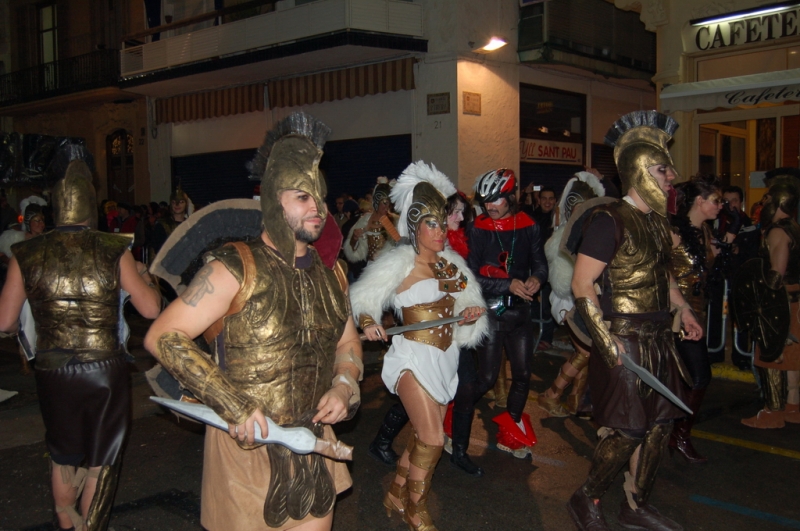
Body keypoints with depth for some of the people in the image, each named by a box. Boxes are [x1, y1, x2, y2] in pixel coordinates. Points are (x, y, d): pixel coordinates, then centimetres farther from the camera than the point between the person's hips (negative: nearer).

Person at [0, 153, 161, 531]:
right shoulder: (114, 252, -9)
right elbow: (150, 309, -7)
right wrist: (144, 277, 12)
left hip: (52, 371, 2)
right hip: (105, 370, -2)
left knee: (63, 457, 23)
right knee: (101, 463, 14)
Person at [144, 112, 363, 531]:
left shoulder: (331, 276, 7)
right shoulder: (236, 270, -12)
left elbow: (347, 342, 20)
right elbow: (162, 337, -17)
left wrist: (344, 385, -1)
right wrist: (231, 404, -23)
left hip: (313, 445, 6)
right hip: (247, 444, -5)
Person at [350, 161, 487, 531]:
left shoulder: (451, 264, 7)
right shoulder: (400, 263, -11)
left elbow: (467, 305, 12)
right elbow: (362, 299, -11)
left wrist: (468, 315, -10)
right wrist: (368, 322, -30)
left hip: (445, 358, 7)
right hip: (415, 357, -6)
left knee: (424, 437, 15)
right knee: (433, 439, -11)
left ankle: (396, 496, 35)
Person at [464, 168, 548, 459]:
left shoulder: (529, 227, 0)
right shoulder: (478, 230, -7)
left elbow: (540, 264, 4)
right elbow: (472, 278, -11)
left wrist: (536, 278, -20)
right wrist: (509, 285, -23)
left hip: (520, 311, 3)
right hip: (490, 311, -3)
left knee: (522, 375, 7)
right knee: (486, 377, -4)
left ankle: (511, 432, 27)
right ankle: (458, 417, 21)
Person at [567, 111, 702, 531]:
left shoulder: (657, 220, 11)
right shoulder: (609, 221, -15)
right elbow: (581, 284, -19)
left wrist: (684, 311, 17)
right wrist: (606, 342, -22)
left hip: (659, 340, 9)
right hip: (625, 342, -8)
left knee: (659, 424, 14)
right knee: (626, 430, -3)